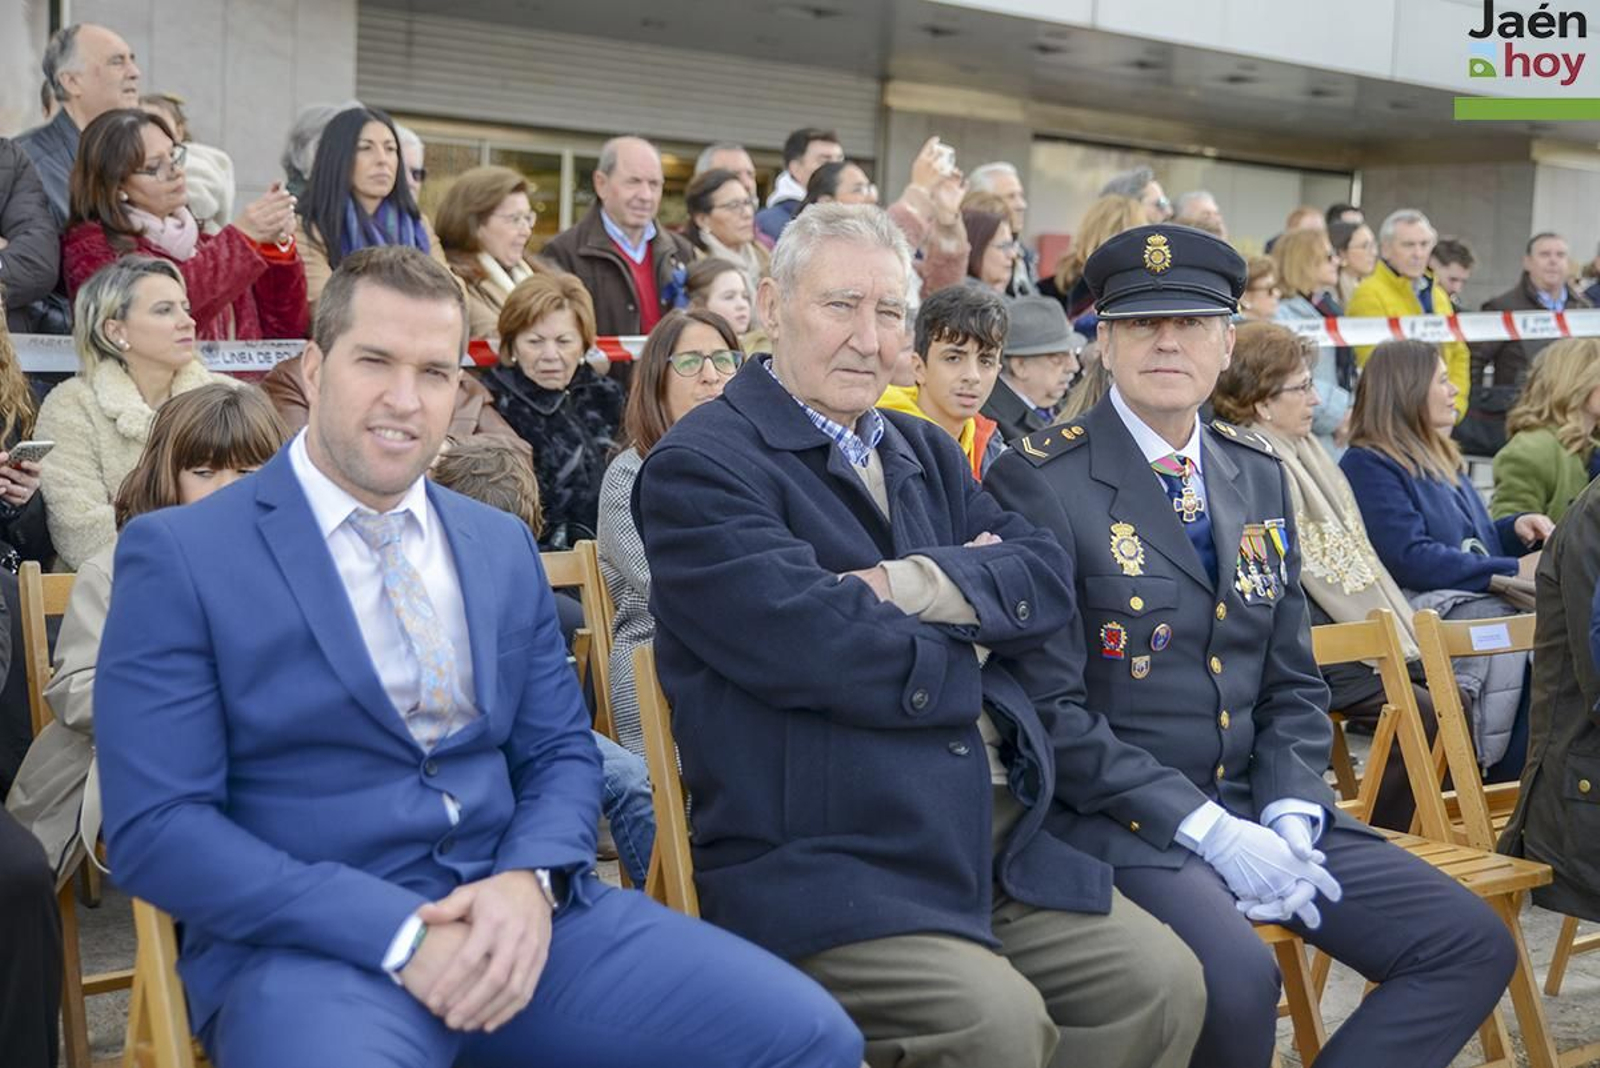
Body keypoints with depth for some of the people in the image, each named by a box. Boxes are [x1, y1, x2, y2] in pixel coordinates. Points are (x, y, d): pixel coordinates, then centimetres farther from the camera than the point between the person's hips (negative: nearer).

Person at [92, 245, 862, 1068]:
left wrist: (530, 881, -9)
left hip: (512, 912, 5)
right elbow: (156, 826, -9)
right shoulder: (179, 555, -2)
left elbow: (561, 750, 14)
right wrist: (399, 935, -18)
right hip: (306, 945, -4)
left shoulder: (504, 545, 14)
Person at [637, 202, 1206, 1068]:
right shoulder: (699, 466, -8)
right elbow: (819, 646, -20)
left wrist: (913, 585, -13)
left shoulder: (926, 452, 18)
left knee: (1162, 984, -3)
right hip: (811, 860, -7)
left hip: (993, 835, 7)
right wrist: (972, 645, -2)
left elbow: (1046, 580, 5)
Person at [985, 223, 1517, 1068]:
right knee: (1234, 975, -32)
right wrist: (1207, 830, -18)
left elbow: (1292, 686, 14)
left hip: (1251, 805, 7)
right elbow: (1049, 707, -14)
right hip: (1111, 816, -6)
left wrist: (1289, 818, -4)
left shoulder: (1258, 477, 12)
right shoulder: (1041, 481, -9)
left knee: (1471, 943, -4)